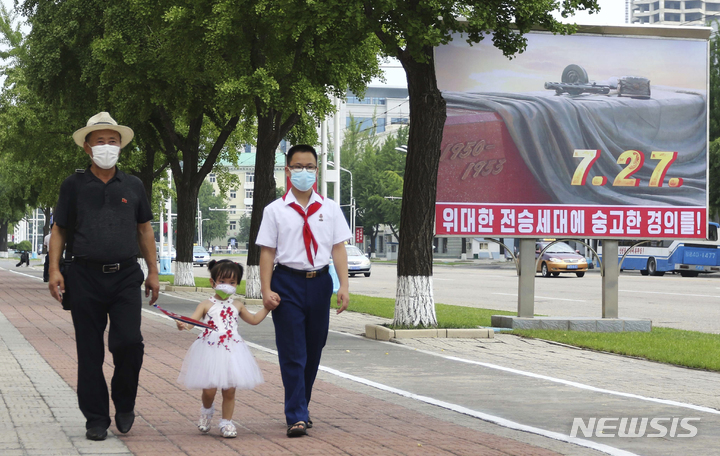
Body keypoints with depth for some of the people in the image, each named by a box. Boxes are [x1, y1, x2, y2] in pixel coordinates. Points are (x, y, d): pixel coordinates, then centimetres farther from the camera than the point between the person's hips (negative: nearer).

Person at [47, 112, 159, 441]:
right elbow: (58, 230, 7)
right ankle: (96, 418, 12)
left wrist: (153, 272, 12)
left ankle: (124, 404, 12)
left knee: (129, 341, -12)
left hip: (126, 277, 1)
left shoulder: (133, 186, 12)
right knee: (90, 351, 2)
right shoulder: (74, 185, 7)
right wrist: (55, 270, -4)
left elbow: (144, 229, 18)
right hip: (85, 276, -1)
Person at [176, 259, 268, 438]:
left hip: (231, 353, 3)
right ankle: (206, 410, 27)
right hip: (210, 352, -3)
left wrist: (267, 307, 21)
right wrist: (183, 324, -35)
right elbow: (192, 321, -13)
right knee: (209, 389, -5)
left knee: (229, 390, 2)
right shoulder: (206, 305, 0)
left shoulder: (237, 307, 12)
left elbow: (253, 319, 28)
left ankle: (226, 422, 17)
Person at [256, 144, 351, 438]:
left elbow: (338, 248, 4)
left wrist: (344, 286, -5)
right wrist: (266, 290, -10)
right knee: (292, 353, -6)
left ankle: (300, 409, 24)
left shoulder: (329, 209, 8)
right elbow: (267, 251, -1)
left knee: (314, 350, 10)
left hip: (319, 282, 3)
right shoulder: (275, 210, 2)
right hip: (288, 282, -3)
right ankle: (296, 417, -7)